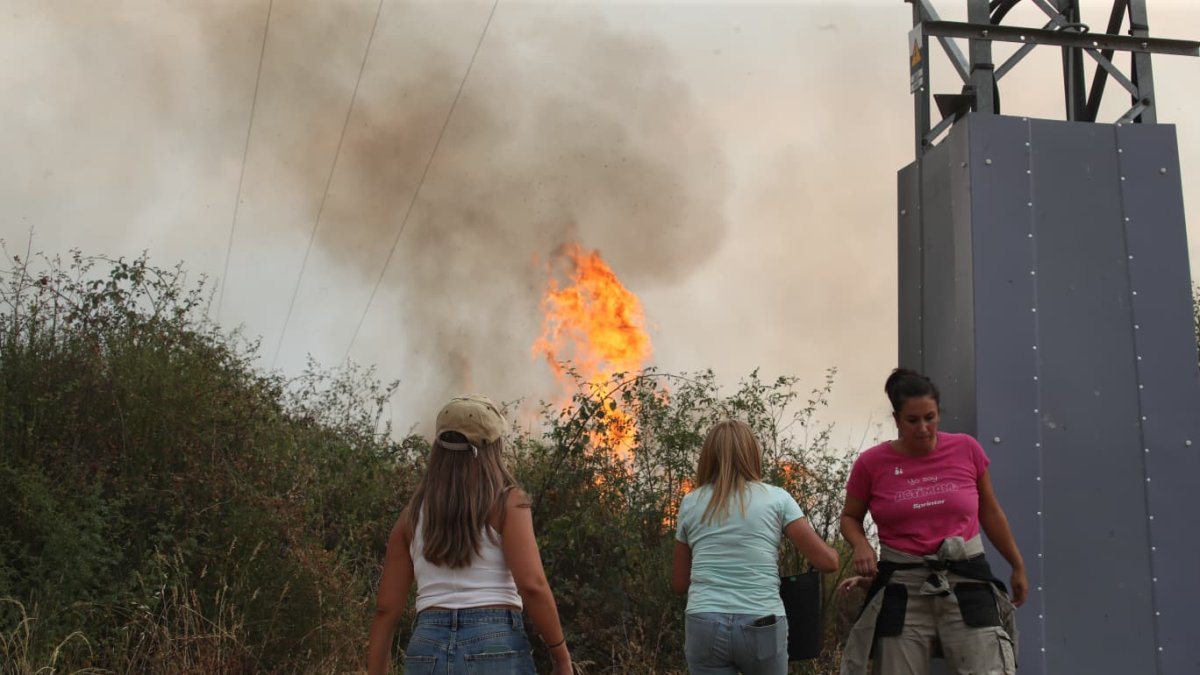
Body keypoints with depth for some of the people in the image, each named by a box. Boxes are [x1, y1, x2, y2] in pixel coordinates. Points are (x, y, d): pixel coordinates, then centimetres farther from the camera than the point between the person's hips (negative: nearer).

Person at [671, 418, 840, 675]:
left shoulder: (690, 503, 11)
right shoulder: (776, 498, 4)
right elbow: (828, 562, 3)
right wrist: (832, 551, 24)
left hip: (704, 626, 1)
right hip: (761, 626, -1)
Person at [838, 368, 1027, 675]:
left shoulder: (966, 449, 1)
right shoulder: (871, 464, -3)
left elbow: (989, 512, 14)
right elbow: (850, 518, 12)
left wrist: (1017, 565, 20)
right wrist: (862, 546, -9)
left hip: (966, 581, 1)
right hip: (903, 587, 0)